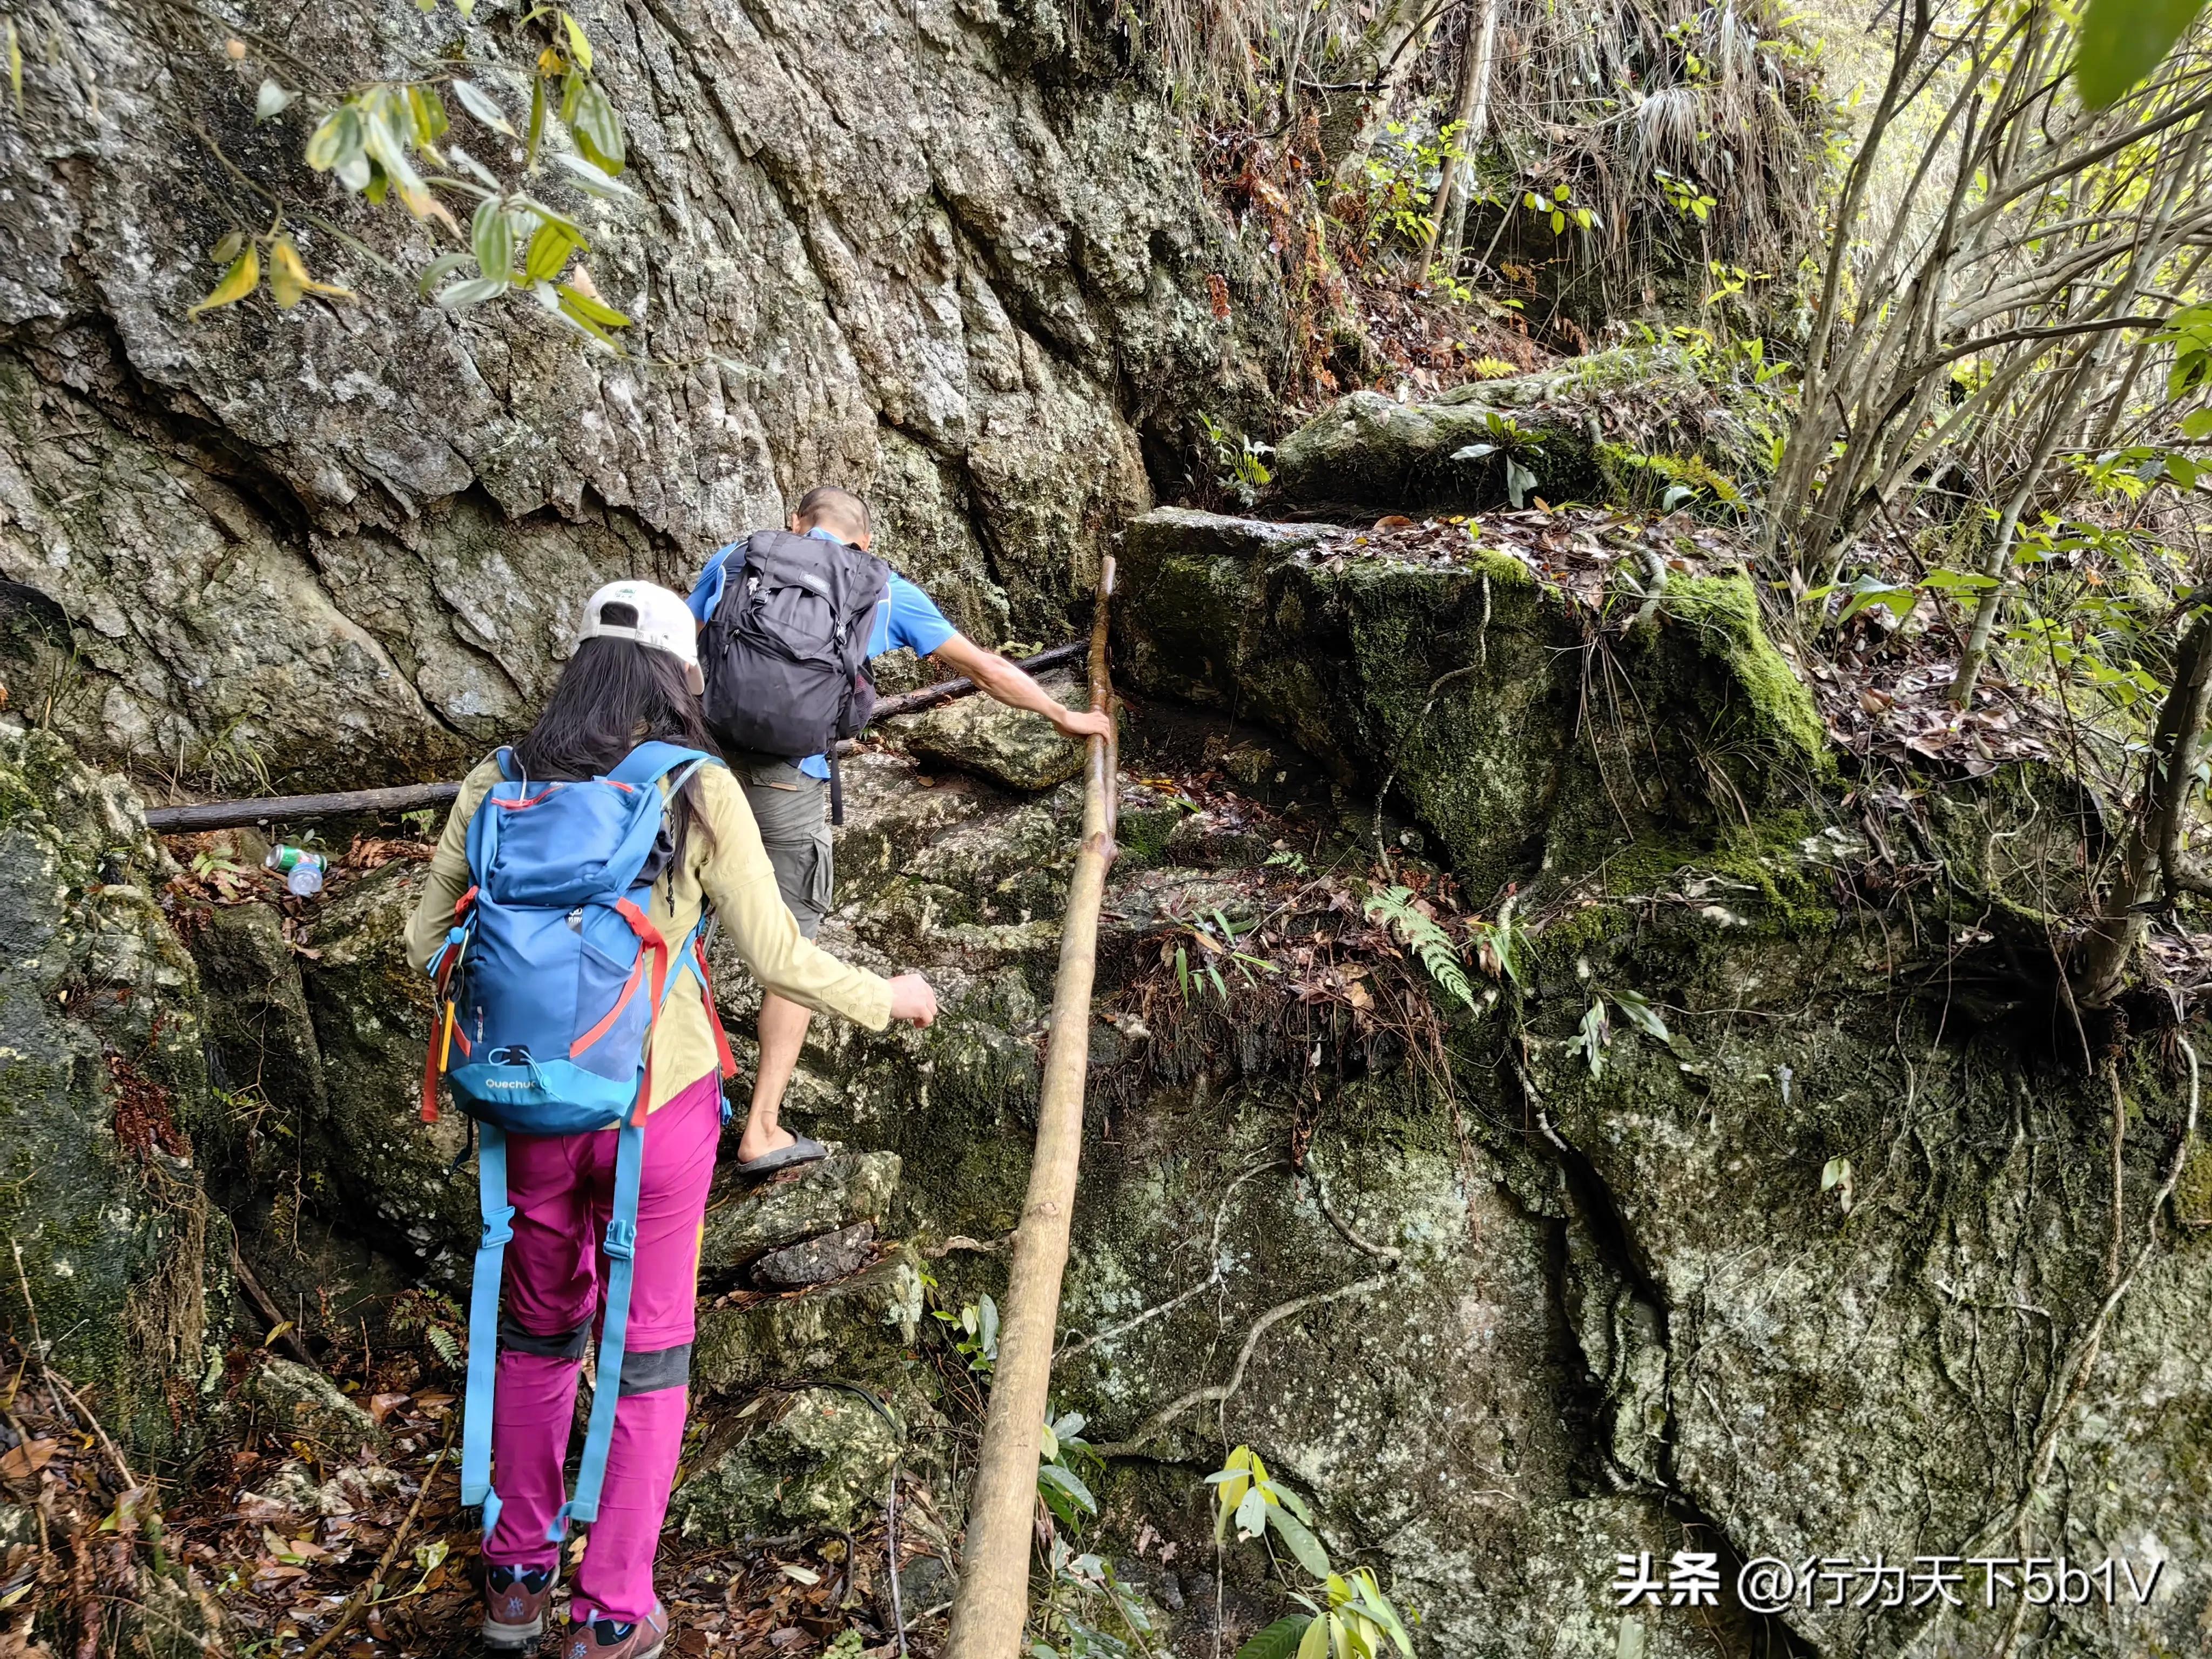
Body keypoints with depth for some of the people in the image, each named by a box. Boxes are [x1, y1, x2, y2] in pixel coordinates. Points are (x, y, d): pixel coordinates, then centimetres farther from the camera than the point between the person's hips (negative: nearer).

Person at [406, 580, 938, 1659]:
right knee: (650, 1352, 13)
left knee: (539, 1328, 24)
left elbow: (430, 941, 3)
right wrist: (887, 998, 7)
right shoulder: (700, 794, -11)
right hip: (657, 1106, -3)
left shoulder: (497, 786, -2)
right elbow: (776, 960, -10)